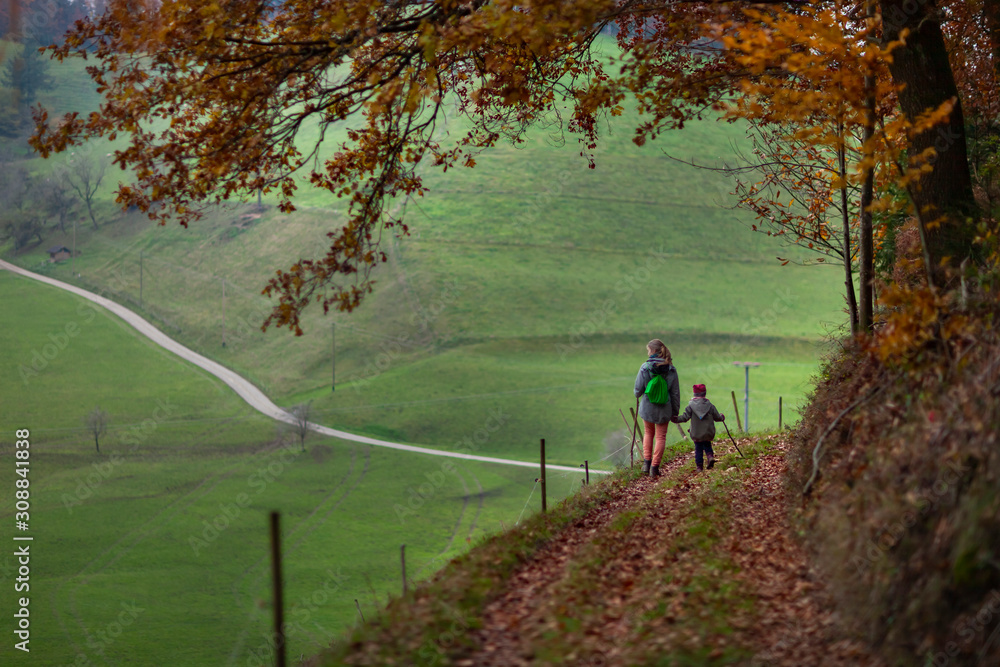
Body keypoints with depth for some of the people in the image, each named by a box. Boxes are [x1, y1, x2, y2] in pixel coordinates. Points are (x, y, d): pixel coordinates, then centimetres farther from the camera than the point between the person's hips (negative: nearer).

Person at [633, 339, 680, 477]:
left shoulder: (645, 367, -13)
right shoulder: (670, 369, -7)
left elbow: (639, 388, -5)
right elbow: (675, 392, -2)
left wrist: (638, 395, 20)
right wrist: (675, 411, 8)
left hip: (647, 407, 0)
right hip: (664, 409, 0)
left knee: (648, 433, 21)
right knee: (661, 436, 11)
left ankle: (646, 462, 13)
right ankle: (655, 467, 9)